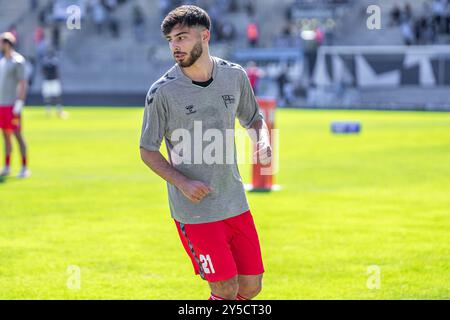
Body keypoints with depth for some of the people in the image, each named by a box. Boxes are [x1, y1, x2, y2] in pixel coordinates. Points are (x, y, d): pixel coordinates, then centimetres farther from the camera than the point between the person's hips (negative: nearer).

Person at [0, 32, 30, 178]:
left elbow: (22, 84, -15)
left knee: (17, 134, -7)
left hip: (12, 105, -8)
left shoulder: (18, 61, -11)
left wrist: (18, 105, -20)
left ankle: (24, 168, -3)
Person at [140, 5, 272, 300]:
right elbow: (148, 152, -3)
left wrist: (262, 141, -4)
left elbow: (253, 119, 18)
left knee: (251, 286, 6)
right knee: (226, 290, -10)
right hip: (193, 210, -4)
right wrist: (183, 183, -17)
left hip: (235, 201, 5)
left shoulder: (235, 76, 1)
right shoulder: (163, 92, -11)